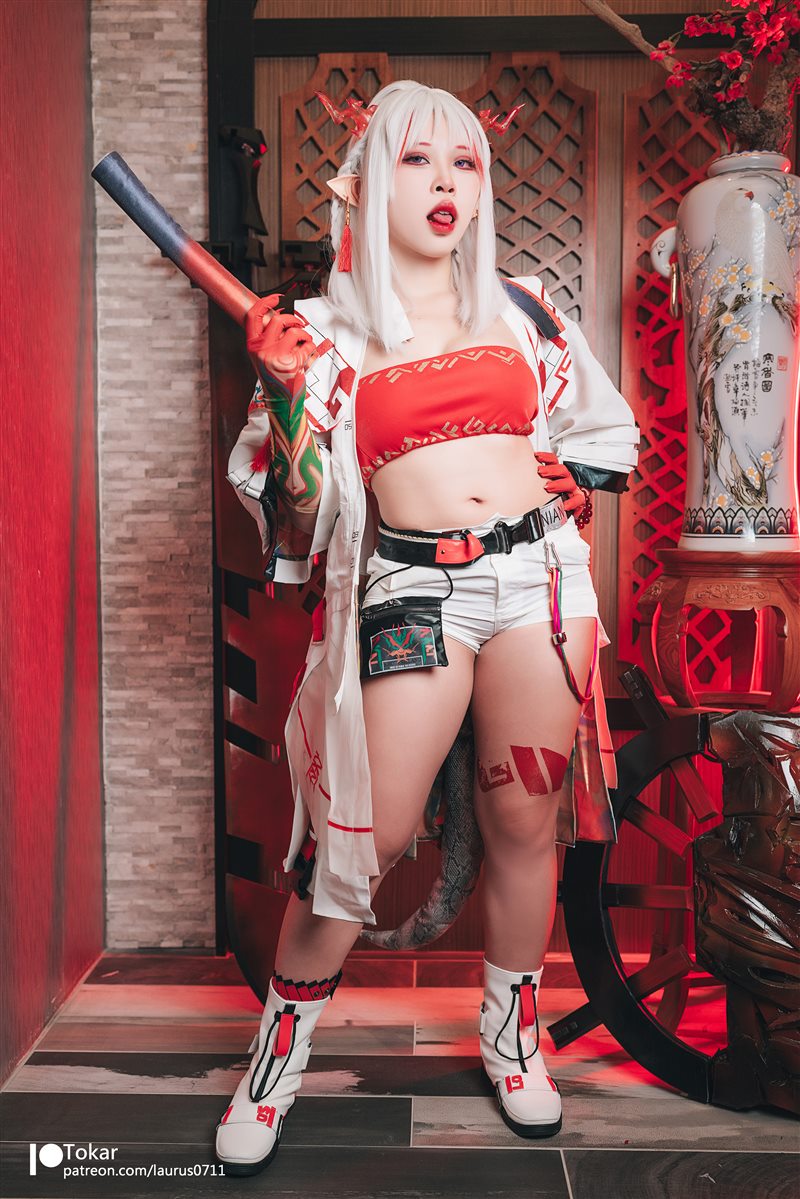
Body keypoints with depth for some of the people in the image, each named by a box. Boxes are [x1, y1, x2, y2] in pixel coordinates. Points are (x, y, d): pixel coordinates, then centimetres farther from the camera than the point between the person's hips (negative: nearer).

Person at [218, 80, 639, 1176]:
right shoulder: (328, 327, 6)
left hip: (537, 572, 3)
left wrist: (570, 477, 5)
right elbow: (301, 500, 0)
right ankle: (280, 1052, 23)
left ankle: (511, 1033, 34)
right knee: (365, 837, -4)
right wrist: (286, 384, -13)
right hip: (410, 585, -2)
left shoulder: (522, 308, 14)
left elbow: (610, 429, 24)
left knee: (525, 823, 8)